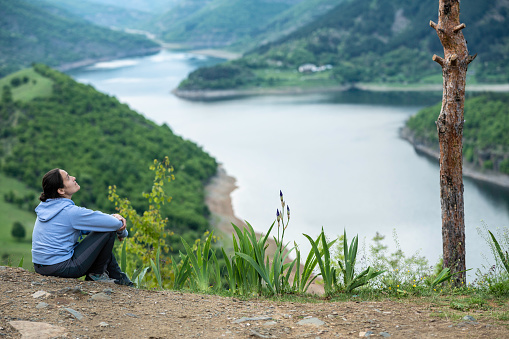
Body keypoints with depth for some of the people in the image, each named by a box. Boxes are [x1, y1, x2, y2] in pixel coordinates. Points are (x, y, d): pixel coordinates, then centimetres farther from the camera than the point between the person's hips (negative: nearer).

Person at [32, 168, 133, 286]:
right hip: (62, 268, -9)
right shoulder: (70, 211, -19)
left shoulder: (45, 205, 8)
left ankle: (118, 277, 28)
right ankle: (96, 274, 8)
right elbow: (114, 224, -16)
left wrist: (113, 217, 0)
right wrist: (122, 232, 6)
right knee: (108, 231, -7)